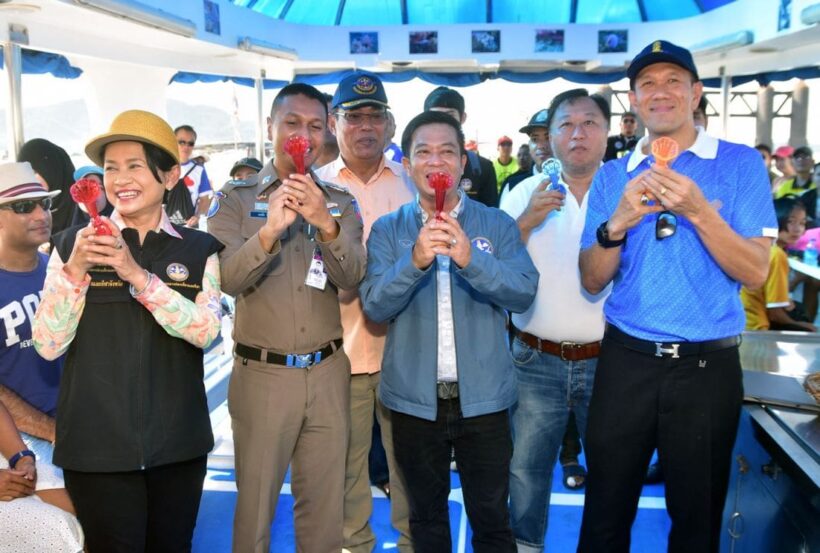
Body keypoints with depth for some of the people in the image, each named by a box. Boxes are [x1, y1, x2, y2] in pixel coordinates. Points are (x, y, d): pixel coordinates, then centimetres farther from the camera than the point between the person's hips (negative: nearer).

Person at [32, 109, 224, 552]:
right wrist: (76, 270, -19)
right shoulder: (73, 243, -1)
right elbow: (47, 345, -6)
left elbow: (205, 331, -13)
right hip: (97, 443, -1)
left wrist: (138, 275, -22)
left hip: (177, 442, 1)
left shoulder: (198, 249, 1)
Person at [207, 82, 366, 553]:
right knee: (256, 500, 11)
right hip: (262, 373, -2)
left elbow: (352, 278, -7)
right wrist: (270, 230, -30)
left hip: (328, 372, 2)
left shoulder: (341, 202, 6)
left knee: (325, 502, 14)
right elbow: (229, 280, -13)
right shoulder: (235, 198, -1)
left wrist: (326, 223, -24)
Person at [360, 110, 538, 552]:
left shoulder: (497, 225, 0)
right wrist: (415, 260, -27)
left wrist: (470, 258, -28)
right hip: (414, 398, 1)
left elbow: (524, 292, -12)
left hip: (482, 396, -1)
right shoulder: (388, 230, 1)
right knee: (426, 516, 19)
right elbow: (375, 306, -10)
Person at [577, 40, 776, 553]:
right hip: (626, 361, 2)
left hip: (707, 365, -1)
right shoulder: (612, 176, 6)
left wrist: (698, 210, -23)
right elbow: (593, 280, 1)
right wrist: (619, 222, -17)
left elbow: (756, 272, -9)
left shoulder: (741, 164, -1)